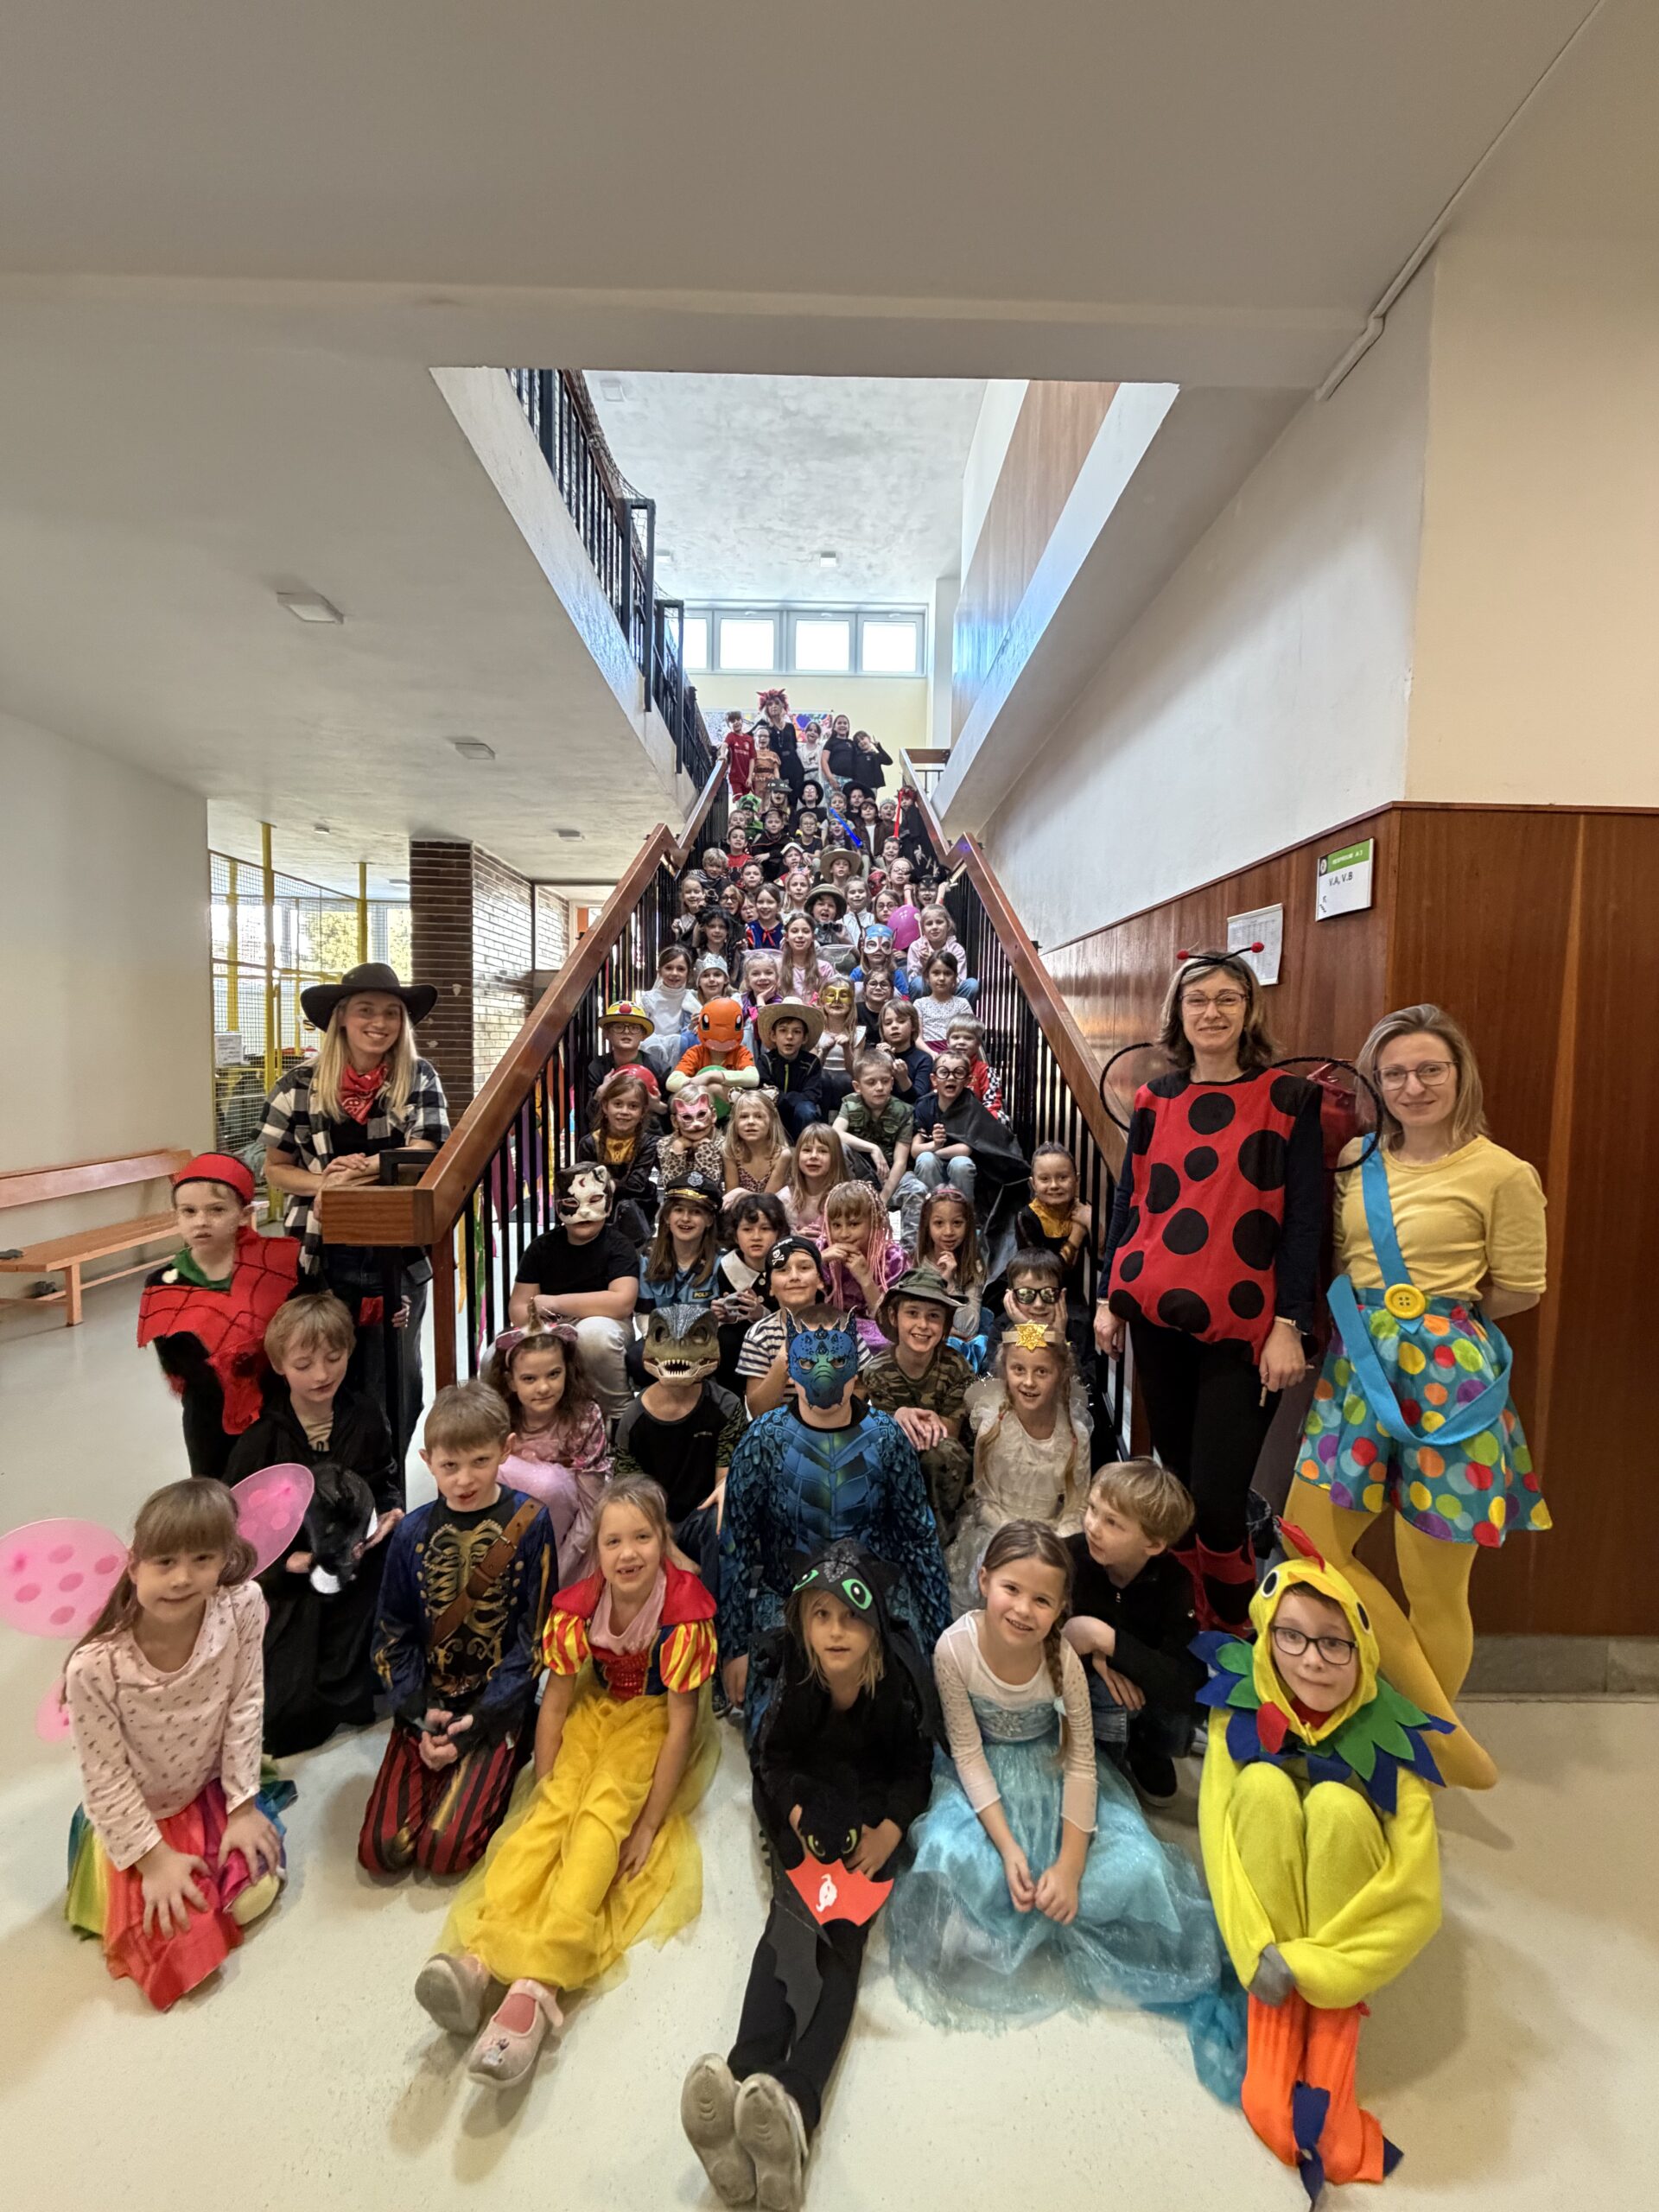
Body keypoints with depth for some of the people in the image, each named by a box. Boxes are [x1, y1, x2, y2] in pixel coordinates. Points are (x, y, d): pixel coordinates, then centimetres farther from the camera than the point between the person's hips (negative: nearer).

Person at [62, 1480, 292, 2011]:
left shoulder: (243, 1605, -28)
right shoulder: (95, 1666, -35)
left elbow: (244, 1709, -14)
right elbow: (106, 1777, -19)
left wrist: (241, 1806, -9)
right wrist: (154, 1857, -12)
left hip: (210, 1789, 2)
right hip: (133, 1814, -2)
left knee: (255, 1894, -2)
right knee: (177, 1936, -3)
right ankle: (123, 1880, 26)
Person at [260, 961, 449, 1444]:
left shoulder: (419, 1078, -3)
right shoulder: (301, 1083, -2)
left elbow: (421, 1156, -10)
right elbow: (274, 1169, 3)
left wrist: (363, 1167, -23)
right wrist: (324, 1183, -15)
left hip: (398, 1258, 0)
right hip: (321, 1257, 0)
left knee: (394, 1384, 12)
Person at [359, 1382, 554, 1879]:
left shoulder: (529, 1524, -12)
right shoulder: (414, 1531, -2)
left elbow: (534, 1634, -9)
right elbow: (393, 1633, 4)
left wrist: (478, 1721, -13)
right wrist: (419, 1712, -8)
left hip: (495, 1709, -3)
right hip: (425, 1706, 4)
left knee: (443, 1851, -13)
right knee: (380, 1850, -6)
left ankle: (503, 1761, 12)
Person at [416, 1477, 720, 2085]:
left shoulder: (684, 1610, -28)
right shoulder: (577, 1606, -17)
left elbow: (680, 1725, -21)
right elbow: (554, 1705, -7)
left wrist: (648, 1826, -19)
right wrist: (543, 1795, -11)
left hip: (656, 1717, -3)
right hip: (598, 1706, 4)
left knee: (606, 1805, -27)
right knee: (556, 1803, -22)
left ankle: (538, 1981, -34)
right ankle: (477, 1955, -32)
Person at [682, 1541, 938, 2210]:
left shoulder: (903, 1673, -20)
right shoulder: (784, 1670, -18)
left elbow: (915, 1766, -4)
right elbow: (773, 1759, -1)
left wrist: (889, 1830, -17)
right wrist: (798, 1814, -16)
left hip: (872, 1802, 0)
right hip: (800, 1799, 1)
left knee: (841, 1929, -25)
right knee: (793, 1915, -26)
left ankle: (793, 2102, -45)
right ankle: (751, 2083, -45)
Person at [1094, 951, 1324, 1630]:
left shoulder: (1288, 1099, -3)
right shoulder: (1155, 1099, 7)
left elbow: (1303, 1220, -5)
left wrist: (1289, 1325, -9)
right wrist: (1108, 1298, 9)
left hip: (1243, 1326, -3)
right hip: (1157, 1318, 4)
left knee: (1216, 1501, -6)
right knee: (1176, 1483, 13)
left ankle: (1238, 1635, 21)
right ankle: (1190, 1623, 33)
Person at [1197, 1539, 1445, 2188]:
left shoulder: (1390, 1734, -24)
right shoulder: (1238, 1704, -21)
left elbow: (1416, 1896, -24)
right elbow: (1218, 1831, -19)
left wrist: (1309, 1965, -26)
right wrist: (1256, 1950, -29)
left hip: (1351, 1906, -1)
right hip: (1268, 1897, 1)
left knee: (1337, 1803, -31)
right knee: (1263, 1784, -30)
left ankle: (1332, 2037, -23)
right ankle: (1274, 2023, -21)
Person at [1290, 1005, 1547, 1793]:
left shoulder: (1503, 1173, -7)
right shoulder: (1357, 1162, 8)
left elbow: (1519, 1289, -1)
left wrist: (1438, 1309, 4)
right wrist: (1373, 1312, 1)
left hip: (1445, 1378, -5)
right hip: (1357, 1369, 6)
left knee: (1432, 1585, 5)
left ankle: (1425, 1752, 31)